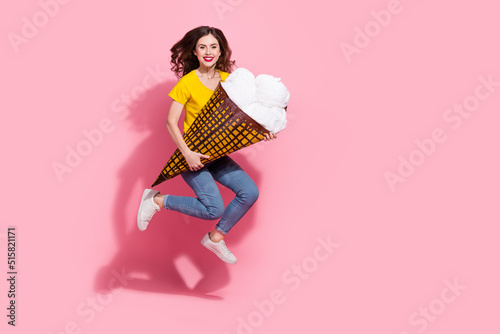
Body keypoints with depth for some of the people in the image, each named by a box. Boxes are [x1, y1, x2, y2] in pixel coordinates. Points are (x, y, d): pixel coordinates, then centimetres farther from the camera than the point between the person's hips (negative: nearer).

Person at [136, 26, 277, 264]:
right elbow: (171, 122, -14)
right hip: (192, 156, -6)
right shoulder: (187, 82, -13)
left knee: (250, 192, -8)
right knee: (214, 209, -19)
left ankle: (216, 237, 10)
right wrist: (186, 153, -23)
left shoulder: (227, 79, 3)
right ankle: (158, 200, 0)